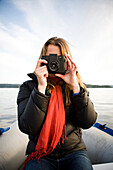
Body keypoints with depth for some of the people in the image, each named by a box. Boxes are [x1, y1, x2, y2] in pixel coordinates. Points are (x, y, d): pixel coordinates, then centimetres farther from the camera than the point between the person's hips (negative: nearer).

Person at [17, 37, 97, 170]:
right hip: (41, 153, 0)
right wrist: (41, 88, -20)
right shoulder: (28, 87, -2)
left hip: (74, 150, 1)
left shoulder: (77, 86, 2)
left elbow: (88, 123, -8)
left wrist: (75, 86, -17)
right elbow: (27, 128, -13)